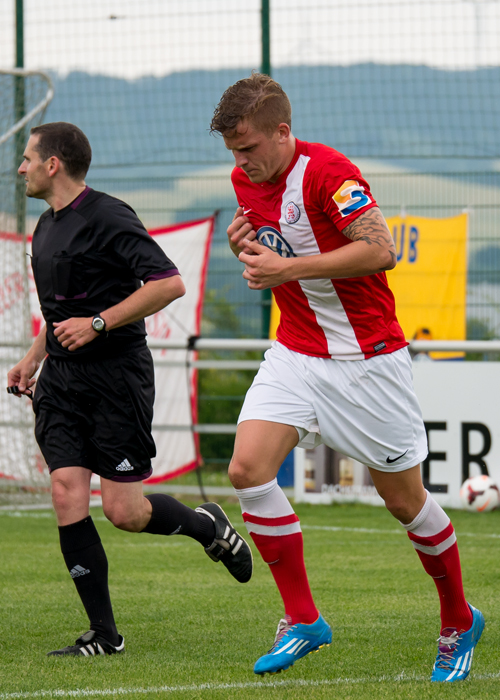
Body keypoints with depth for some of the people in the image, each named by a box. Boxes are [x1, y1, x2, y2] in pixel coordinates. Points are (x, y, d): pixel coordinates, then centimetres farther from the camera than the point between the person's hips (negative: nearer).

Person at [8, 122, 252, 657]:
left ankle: (208, 525, 25)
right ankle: (103, 633, -3)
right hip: (61, 382, 7)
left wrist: (98, 323, -20)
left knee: (124, 512, -6)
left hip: (117, 377, -7)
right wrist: (33, 358, 20)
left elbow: (169, 283, -21)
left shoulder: (107, 218, -13)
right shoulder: (46, 228, 15)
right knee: (67, 495, -7)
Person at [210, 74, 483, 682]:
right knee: (247, 467, -14)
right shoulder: (245, 179, 5)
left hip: (366, 356, -6)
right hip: (296, 353, 6)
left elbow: (380, 250, -29)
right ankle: (302, 620, -6)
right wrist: (243, 246, -3)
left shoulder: (327, 171, -19)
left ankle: (459, 621, 25)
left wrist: (288, 267, -28)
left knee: (404, 498, 3)